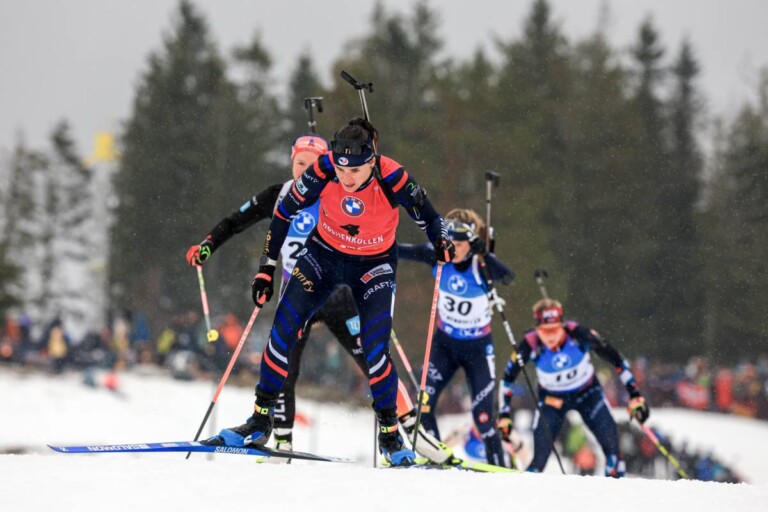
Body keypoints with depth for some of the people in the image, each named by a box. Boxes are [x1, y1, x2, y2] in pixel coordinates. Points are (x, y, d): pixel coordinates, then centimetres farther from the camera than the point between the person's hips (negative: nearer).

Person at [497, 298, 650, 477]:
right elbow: (508, 377, -10)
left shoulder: (578, 334, -31)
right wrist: (504, 414, -11)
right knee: (541, 455, -11)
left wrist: (634, 395, -16)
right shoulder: (531, 345, -28)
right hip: (552, 400, 0)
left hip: (587, 393, 0)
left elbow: (615, 358, -17)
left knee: (610, 442, -15)